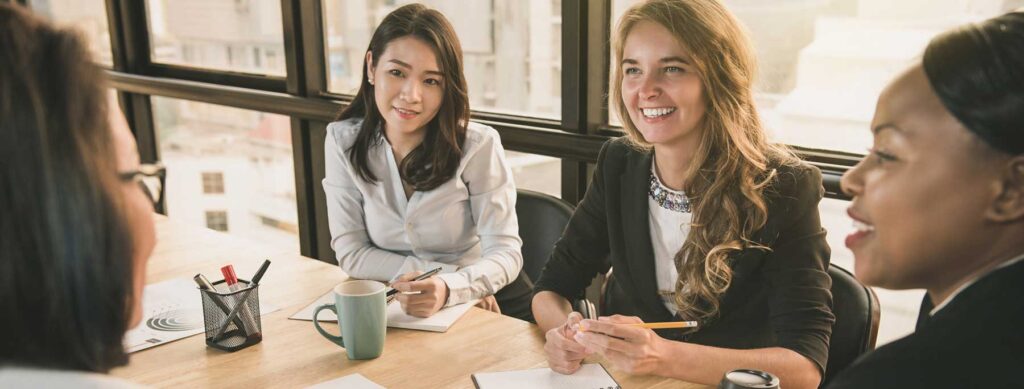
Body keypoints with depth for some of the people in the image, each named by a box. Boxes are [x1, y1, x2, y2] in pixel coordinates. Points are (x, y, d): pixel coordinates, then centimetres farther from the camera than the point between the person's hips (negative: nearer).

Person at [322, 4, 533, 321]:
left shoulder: (478, 146, -13)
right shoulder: (343, 141, -6)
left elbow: (505, 253, -15)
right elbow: (351, 253, -5)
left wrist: (449, 287, -35)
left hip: (489, 304, 0)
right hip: (401, 309, 1)